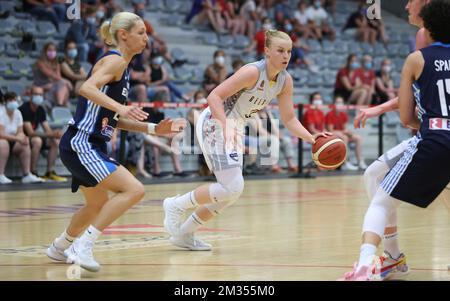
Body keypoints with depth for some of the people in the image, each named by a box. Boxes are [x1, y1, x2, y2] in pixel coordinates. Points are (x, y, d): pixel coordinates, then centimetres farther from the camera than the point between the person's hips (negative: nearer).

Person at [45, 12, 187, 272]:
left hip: (89, 147, 11)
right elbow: (87, 88, -29)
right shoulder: (114, 60, -11)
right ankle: (83, 247, -18)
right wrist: (120, 107, -40)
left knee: (99, 205, 27)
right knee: (134, 190, -20)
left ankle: (59, 248, 47)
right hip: (81, 145, -11)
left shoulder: (122, 67, 17)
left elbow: (114, 120, 19)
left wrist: (154, 128, 14)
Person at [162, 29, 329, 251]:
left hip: (234, 129, 9)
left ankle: (184, 234, 22)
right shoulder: (253, 72, -23)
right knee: (232, 188, -19)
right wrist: (226, 125, -39)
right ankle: (176, 205, -2)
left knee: (232, 192, 11)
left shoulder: (285, 81, -1)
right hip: (214, 124, -9)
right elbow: (214, 96, -26)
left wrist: (311, 138, -11)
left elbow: (289, 119, 4)